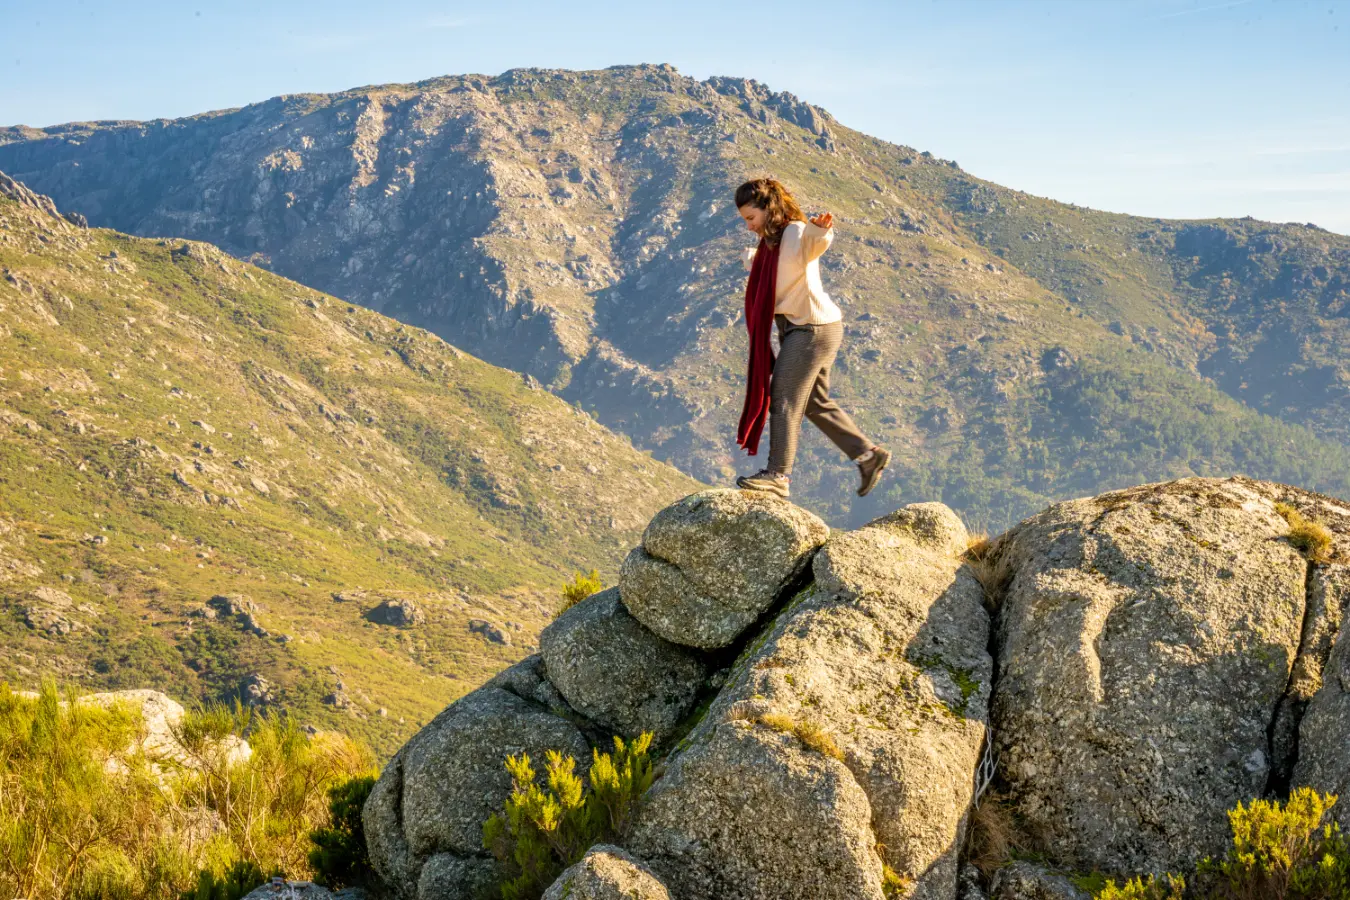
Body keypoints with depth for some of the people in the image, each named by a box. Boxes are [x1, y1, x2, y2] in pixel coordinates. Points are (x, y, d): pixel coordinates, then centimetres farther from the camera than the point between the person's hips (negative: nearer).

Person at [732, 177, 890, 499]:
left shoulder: (796, 232, -14)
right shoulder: (770, 243, 15)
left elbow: (819, 241, -39)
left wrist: (821, 229, -58)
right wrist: (751, 259, 49)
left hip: (813, 327, -10)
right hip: (796, 328, 10)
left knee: (783, 399, -11)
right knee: (816, 403, 13)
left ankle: (778, 474, -9)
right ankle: (868, 454, 21)